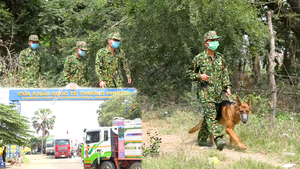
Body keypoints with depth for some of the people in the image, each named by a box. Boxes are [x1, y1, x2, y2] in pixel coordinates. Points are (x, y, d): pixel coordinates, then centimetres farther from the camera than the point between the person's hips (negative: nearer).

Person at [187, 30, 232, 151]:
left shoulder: (220, 58, 12)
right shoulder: (199, 58, -3)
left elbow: (225, 74, 18)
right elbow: (190, 72, 4)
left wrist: (227, 87, 8)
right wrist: (199, 76, -13)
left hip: (217, 92, 6)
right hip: (205, 91, -6)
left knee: (208, 116, 10)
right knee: (211, 115, -15)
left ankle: (202, 140, 20)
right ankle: (218, 140, -25)